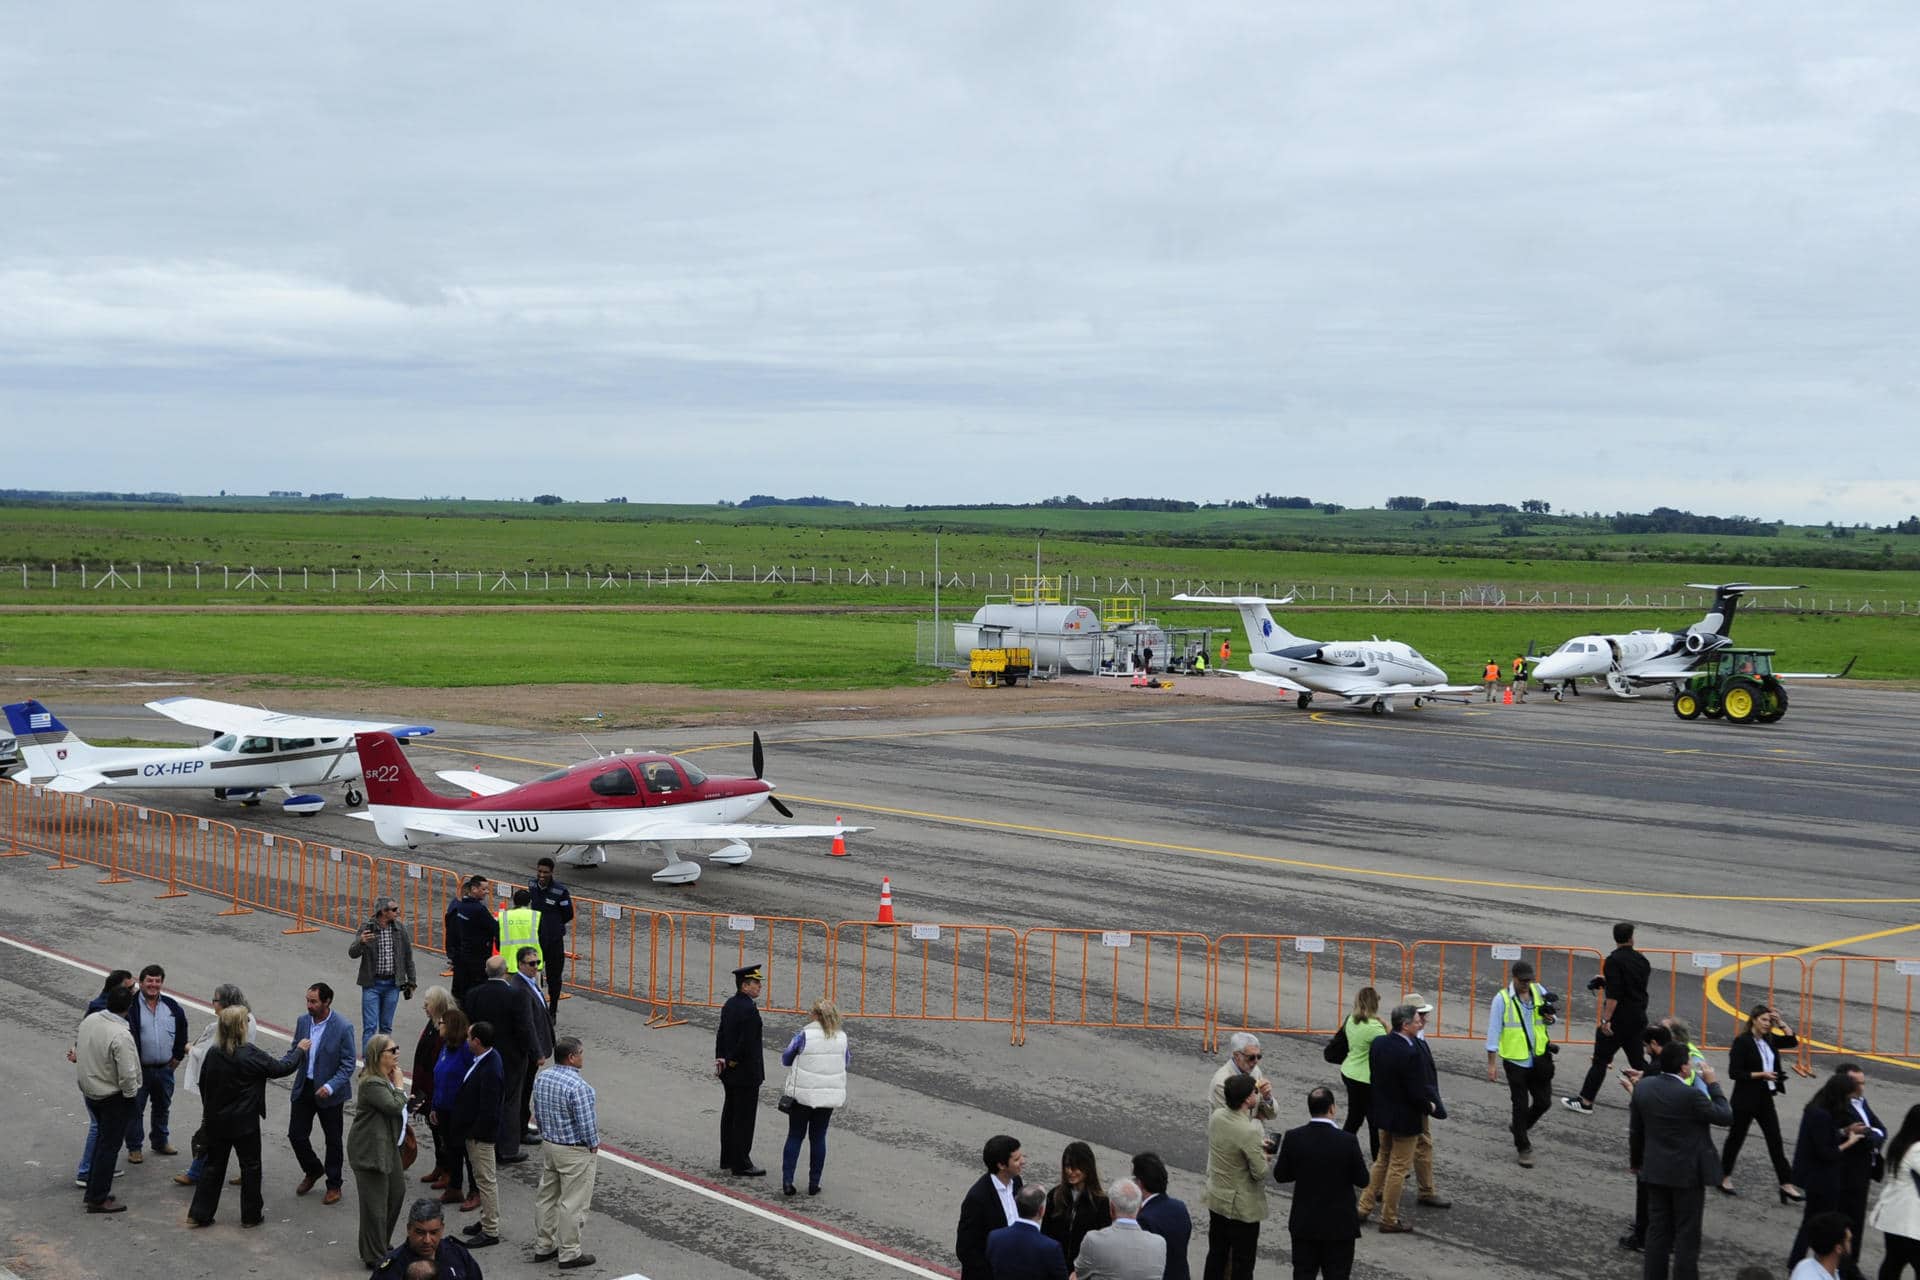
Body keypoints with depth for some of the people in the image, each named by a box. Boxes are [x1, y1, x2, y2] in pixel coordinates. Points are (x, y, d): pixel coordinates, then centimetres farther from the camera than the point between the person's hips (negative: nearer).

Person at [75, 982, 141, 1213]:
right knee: (109, 1145, 3)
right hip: (112, 1096, -8)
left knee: (103, 1139, 22)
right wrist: (130, 1094, -9)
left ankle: (94, 1190, 29)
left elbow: (77, 1046, 12)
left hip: (88, 1089, 8)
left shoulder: (89, 1020, -6)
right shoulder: (121, 1036, -29)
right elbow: (127, 1074, -27)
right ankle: (98, 1199, 8)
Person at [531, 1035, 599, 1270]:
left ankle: (543, 1247, 28)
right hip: (575, 1151, -8)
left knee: (546, 1197, 17)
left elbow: (537, 1111, 10)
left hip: (548, 1145, 8)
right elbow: (586, 1121, -22)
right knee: (573, 1203, 3)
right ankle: (569, 1254, 11)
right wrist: (593, 1144, -6)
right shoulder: (577, 1086, -26)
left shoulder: (541, 1078, -1)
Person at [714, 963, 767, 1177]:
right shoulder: (749, 1009, -22)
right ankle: (740, 1165, 4)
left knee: (730, 1115, 17)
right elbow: (746, 1043, -24)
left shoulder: (729, 1004, 7)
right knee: (744, 1118, -2)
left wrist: (720, 1059, 6)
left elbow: (721, 1034, 10)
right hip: (746, 1073, -10)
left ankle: (728, 1159, 28)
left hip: (730, 1072, 10)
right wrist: (732, 1062, -11)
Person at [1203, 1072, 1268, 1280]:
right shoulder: (1249, 1131, -30)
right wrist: (1263, 1154, -3)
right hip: (1242, 1206, -7)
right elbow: (1260, 1173, -22)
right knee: (1242, 1263, 9)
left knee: (1216, 1255, 21)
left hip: (1216, 1200, 7)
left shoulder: (1216, 1116, -7)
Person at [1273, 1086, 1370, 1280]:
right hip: (1339, 1225, -2)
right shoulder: (1347, 1140, -18)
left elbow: (1280, 1175, -1)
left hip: (1304, 1223, 2)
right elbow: (1362, 1180, -9)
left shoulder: (1293, 1138, -11)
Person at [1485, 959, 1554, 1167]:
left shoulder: (1538, 991, 2)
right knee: (1521, 1105, 3)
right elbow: (1494, 1031, -8)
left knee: (1544, 1101, 9)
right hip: (1515, 1060, -4)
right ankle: (1523, 1148, 17)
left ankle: (1521, 1127, 37)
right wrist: (1492, 1063, -9)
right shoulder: (1502, 998, -11)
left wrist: (1548, 1017, -10)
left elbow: (1550, 1019, 15)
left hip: (1538, 1060, 4)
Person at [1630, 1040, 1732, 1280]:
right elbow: (1726, 1116, -12)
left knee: (1657, 1229, 14)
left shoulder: (1643, 1087, -5)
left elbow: (1635, 1129, 6)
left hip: (1656, 1170, 6)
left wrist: (1636, 1160, 21)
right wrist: (1713, 1085, -2)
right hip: (1688, 1173, -6)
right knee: (1687, 1234, 5)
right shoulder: (1690, 1095, -24)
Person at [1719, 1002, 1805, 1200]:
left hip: (1765, 1098, 6)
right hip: (1745, 1100, -6)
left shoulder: (1768, 1040, 7)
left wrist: (1781, 1023, -1)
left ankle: (1786, 1185, 2)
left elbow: (1793, 1042, 10)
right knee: (1736, 1137, 7)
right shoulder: (1742, 1041, -14)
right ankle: (1725, 1177, 24)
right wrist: (1760, 1074, -19)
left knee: (1775, 1141, 2)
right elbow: (1734, 1073, -17)